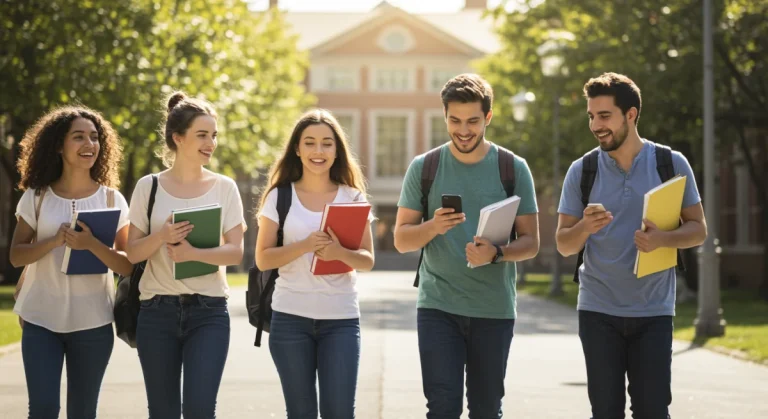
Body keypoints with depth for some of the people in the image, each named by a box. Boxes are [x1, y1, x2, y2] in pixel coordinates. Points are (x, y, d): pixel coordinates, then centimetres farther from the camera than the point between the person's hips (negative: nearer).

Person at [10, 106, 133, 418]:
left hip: (93, 322, 1)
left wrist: (91, 244, -20)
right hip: (41, 319, 0)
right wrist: (54, 241, -16)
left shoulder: (111, 199, 1)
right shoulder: (37, 196, 2)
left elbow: (128, 265, -2)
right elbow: (16, 255, 1)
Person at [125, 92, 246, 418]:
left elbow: (235, 252, -4)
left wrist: (194, 253, -21)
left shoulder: (224, 187, 3)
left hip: (209, 311, -1)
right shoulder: (149, 187, 2)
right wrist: (161, 236, -19)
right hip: (157, 312, 1)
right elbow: (133, 253, 1)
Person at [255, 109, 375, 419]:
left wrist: (340, 252, -19)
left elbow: (367, 261, 3)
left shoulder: (353, 197, 5)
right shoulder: (279, 196, 2)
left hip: (341, 319, 0)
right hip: (290, 318, 0)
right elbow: (263, 259, -1)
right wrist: (305, 245, -17)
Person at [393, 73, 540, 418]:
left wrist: (496, 254, -20)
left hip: (494, 310, 1)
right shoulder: (424, 167, 3)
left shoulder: (514, 169, 2)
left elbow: (530, 242, 2)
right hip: (438, 307, -1)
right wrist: (433, 227, -18)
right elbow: (401, 240, 3)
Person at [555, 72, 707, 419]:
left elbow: (698, 230, 1)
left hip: (653, 311, -1)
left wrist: (663, 239, -19)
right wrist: (585, 227, -20)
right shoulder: (581, 171, 1)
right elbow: (564, 245, 3)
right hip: (598, 311, 1)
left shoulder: (672, 164, -1)